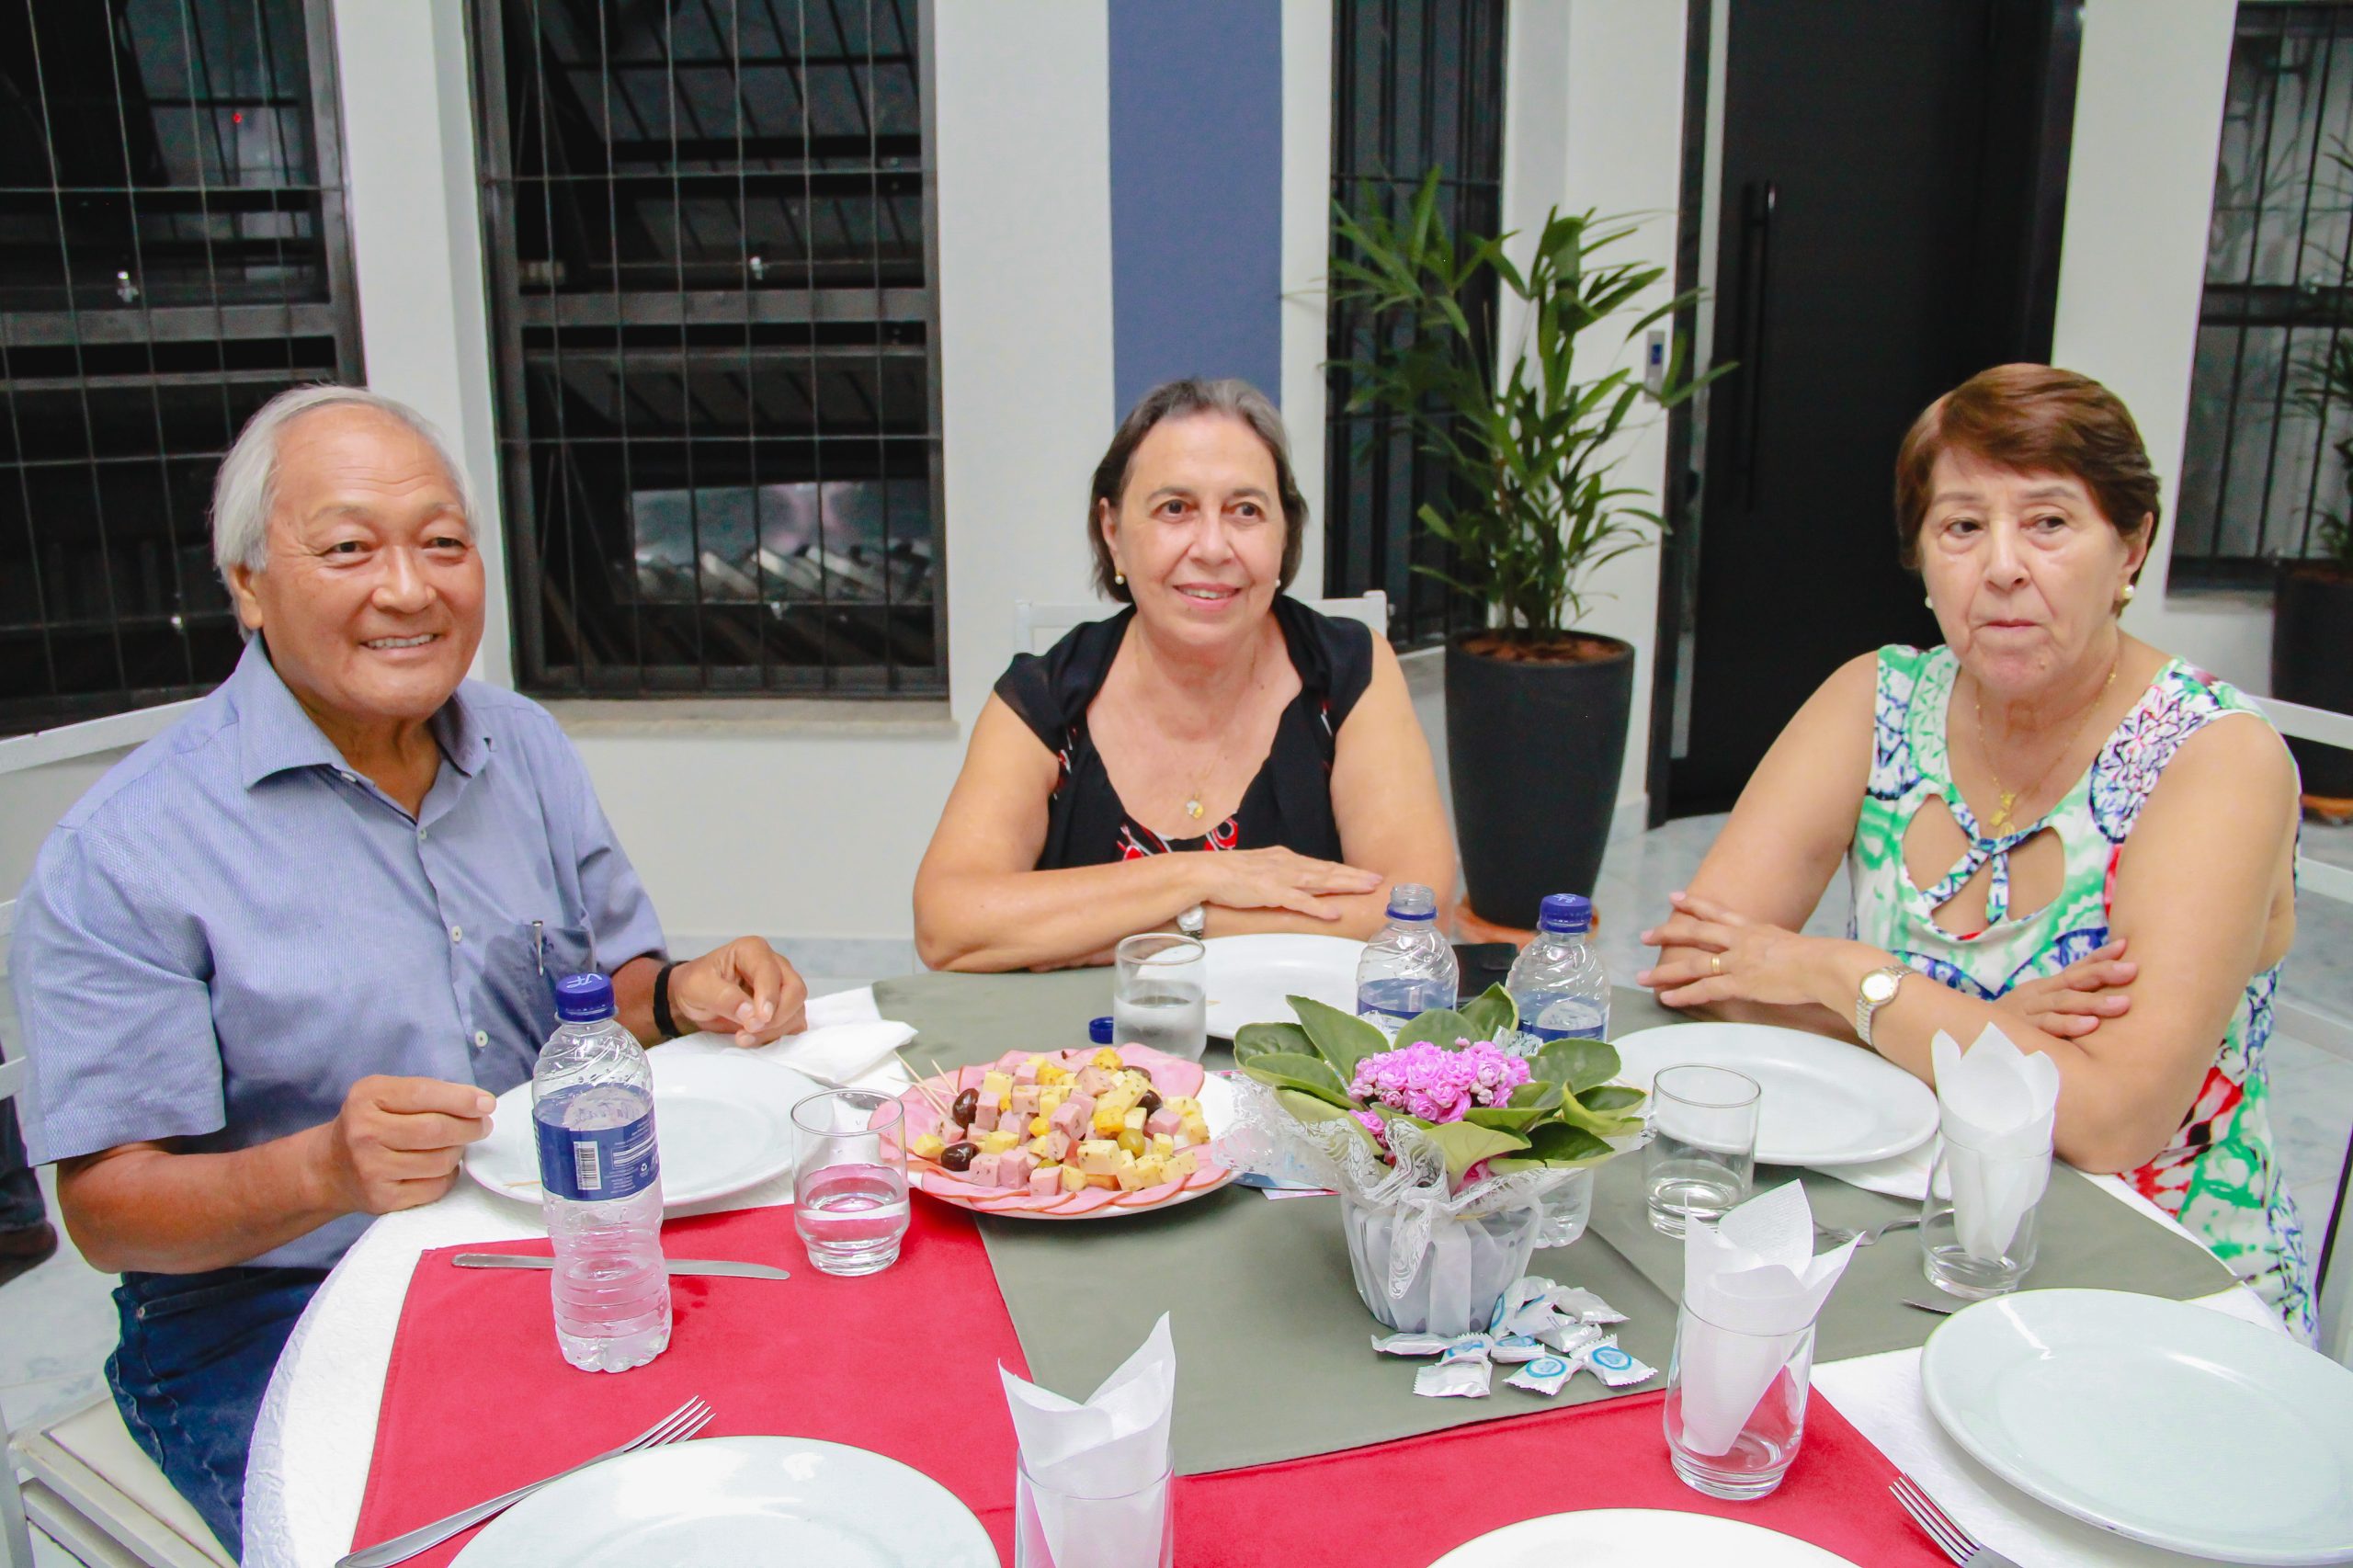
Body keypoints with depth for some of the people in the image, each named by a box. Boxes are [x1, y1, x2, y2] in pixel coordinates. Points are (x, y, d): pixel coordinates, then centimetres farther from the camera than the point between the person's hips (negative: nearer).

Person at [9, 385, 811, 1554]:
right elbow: (108, 1207, -11)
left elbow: (609, 979, 16)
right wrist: (327, 1170, -30)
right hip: (271, 1322, -4)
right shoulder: (123, 854, -11)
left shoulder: (525, 747, 7)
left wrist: (678, 996, -8)